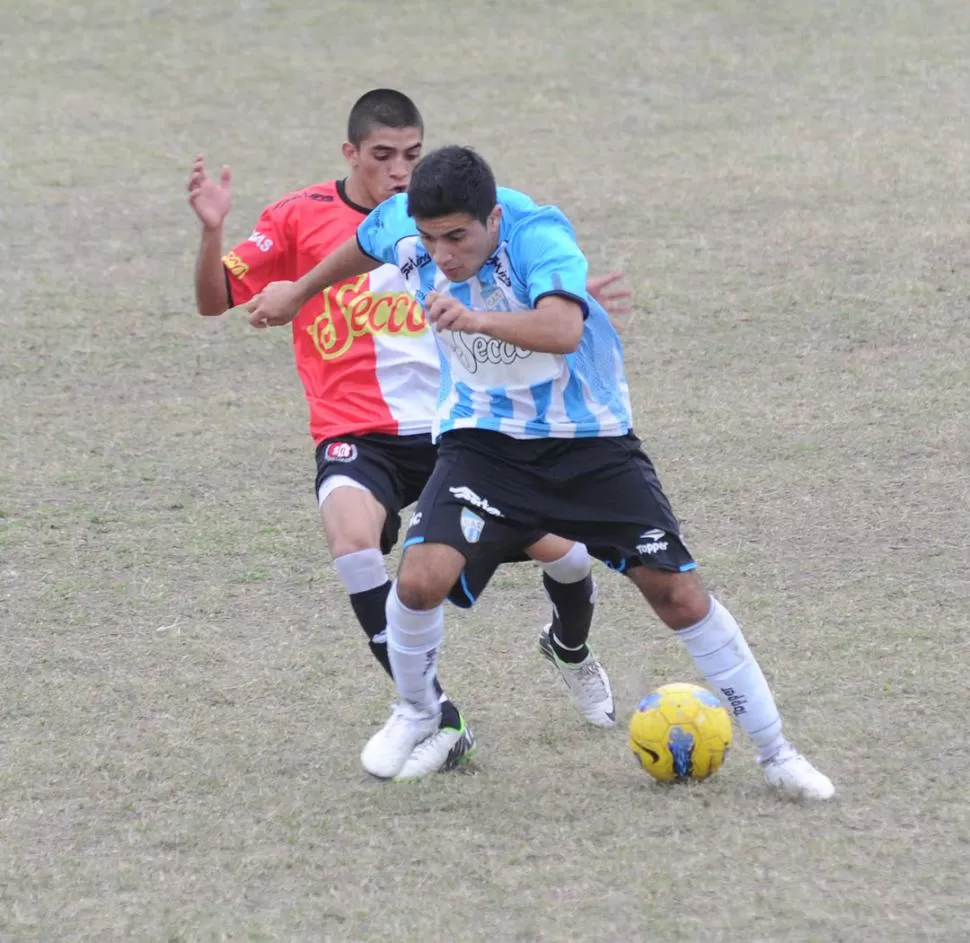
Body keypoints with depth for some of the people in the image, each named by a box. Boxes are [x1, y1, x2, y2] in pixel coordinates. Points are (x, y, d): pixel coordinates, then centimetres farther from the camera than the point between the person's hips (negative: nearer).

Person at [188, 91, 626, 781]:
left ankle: (571, 650, 36)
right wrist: (213, 233, -19)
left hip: (455, 426, 3)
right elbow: (215, 301, -1)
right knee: (353, 542, -33)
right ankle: (439, 723, -25)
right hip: (359, 435, -3)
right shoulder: (302, 217, -1)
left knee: (563, 550, -5)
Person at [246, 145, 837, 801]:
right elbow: (364, 247, 12)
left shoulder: (538, 234, -30)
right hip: (484, 440, 3)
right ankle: (416, 714, 10)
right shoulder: (401, 226, -15)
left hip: (590, 440, -3)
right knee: (422, 578, -20)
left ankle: (775, 752, 13)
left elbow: (564, 329, -49)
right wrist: (300, 291, 27)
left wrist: (478, 320, -65)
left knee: (680, 595, -3)